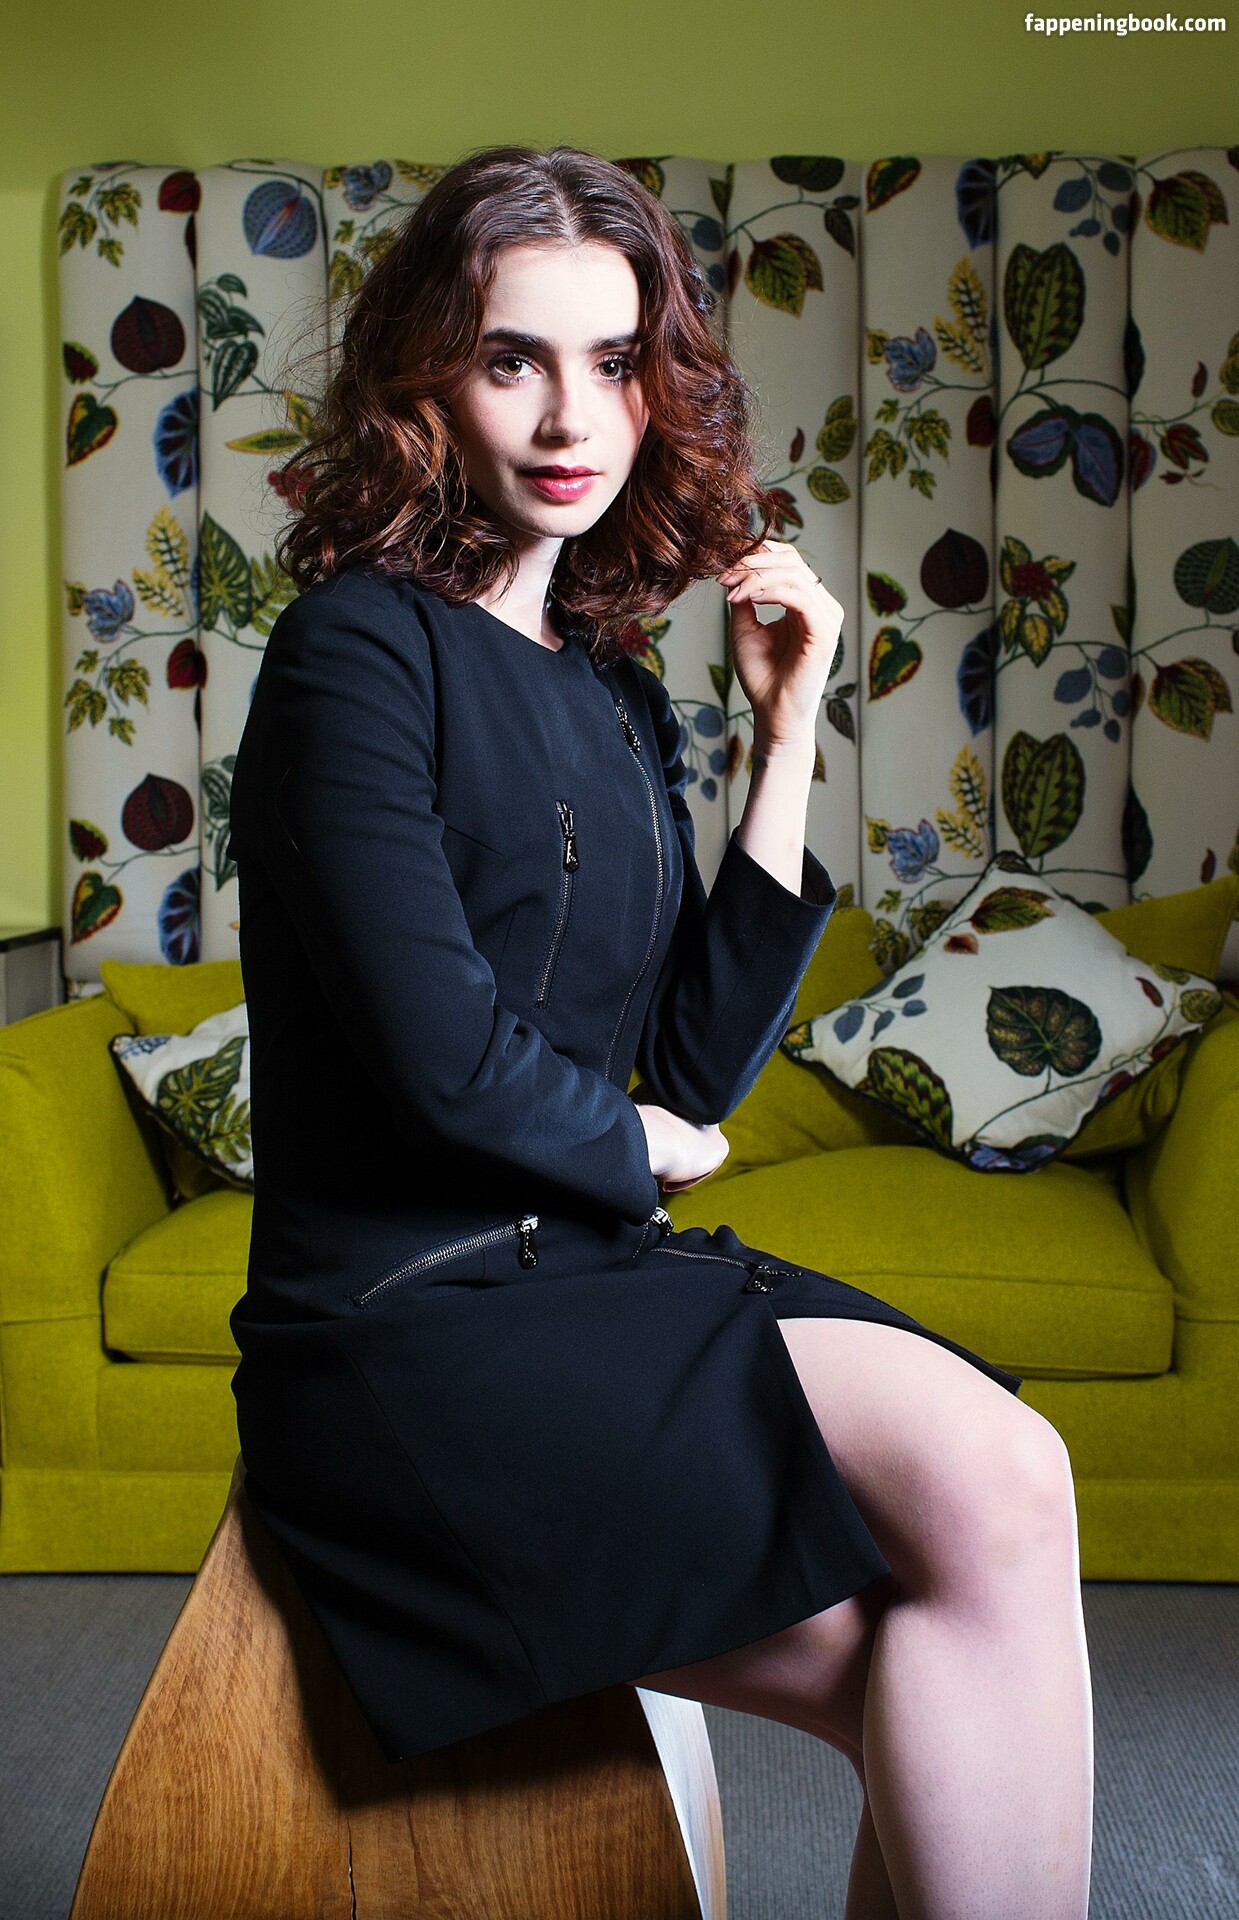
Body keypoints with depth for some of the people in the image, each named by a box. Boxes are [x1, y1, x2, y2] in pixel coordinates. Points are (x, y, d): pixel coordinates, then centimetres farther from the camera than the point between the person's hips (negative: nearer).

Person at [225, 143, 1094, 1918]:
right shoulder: (359, 646, -8)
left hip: (591, 1272, 6)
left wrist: (787, 738, 3)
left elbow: (700, 1067, 5)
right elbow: (446, 1058, -18)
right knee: (993, 1484, -21)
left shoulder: (618, 700, 13)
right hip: (405, 1325, -6)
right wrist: (641, 1148, 1)